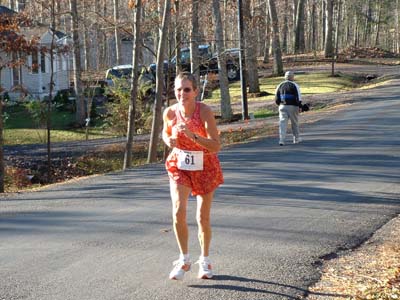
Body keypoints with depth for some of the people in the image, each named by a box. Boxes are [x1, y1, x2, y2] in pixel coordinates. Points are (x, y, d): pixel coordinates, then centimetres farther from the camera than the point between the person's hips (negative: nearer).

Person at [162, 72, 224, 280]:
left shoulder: (204, 111, -22)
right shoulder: (170, 112, -11)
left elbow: (216, 146, -25)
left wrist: (192, 135, -37)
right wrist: (168, 140, -12)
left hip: (205, 167, -2)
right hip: (179, 165, 2)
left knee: (203, 218, 7)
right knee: (178, 211, -16)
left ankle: (204, 260, 29)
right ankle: (184, 259, 2)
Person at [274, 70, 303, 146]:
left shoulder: (280, 85, 10)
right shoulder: (294, 85, -4)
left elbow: (277, 98, 13)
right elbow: (298, 97, -12)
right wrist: (300, 106, -11)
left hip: (282, 106, 3)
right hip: (292, 106, -3)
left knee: (283, 123, -2)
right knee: (295, 122, 12)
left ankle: (282, 140, -13)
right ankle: (296, 139, 24)